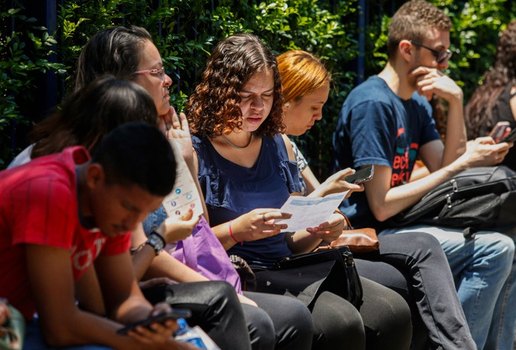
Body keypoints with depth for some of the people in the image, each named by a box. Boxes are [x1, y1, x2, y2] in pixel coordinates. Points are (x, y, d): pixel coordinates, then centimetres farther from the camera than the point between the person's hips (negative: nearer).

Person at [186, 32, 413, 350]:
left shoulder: (279, 146, 16)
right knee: (340, 324, -31)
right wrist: (238, 229, -21)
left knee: (393, 312, -17)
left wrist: (317, 231, 1)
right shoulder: (193, 152, -4)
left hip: (288, 269, 7)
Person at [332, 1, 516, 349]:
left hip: (399, 229, 10)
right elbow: (381, 206, -20)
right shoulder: (372, 102, -15)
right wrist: (463, 164, -18)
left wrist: (455, 101, -4)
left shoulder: (418, 105, 14)